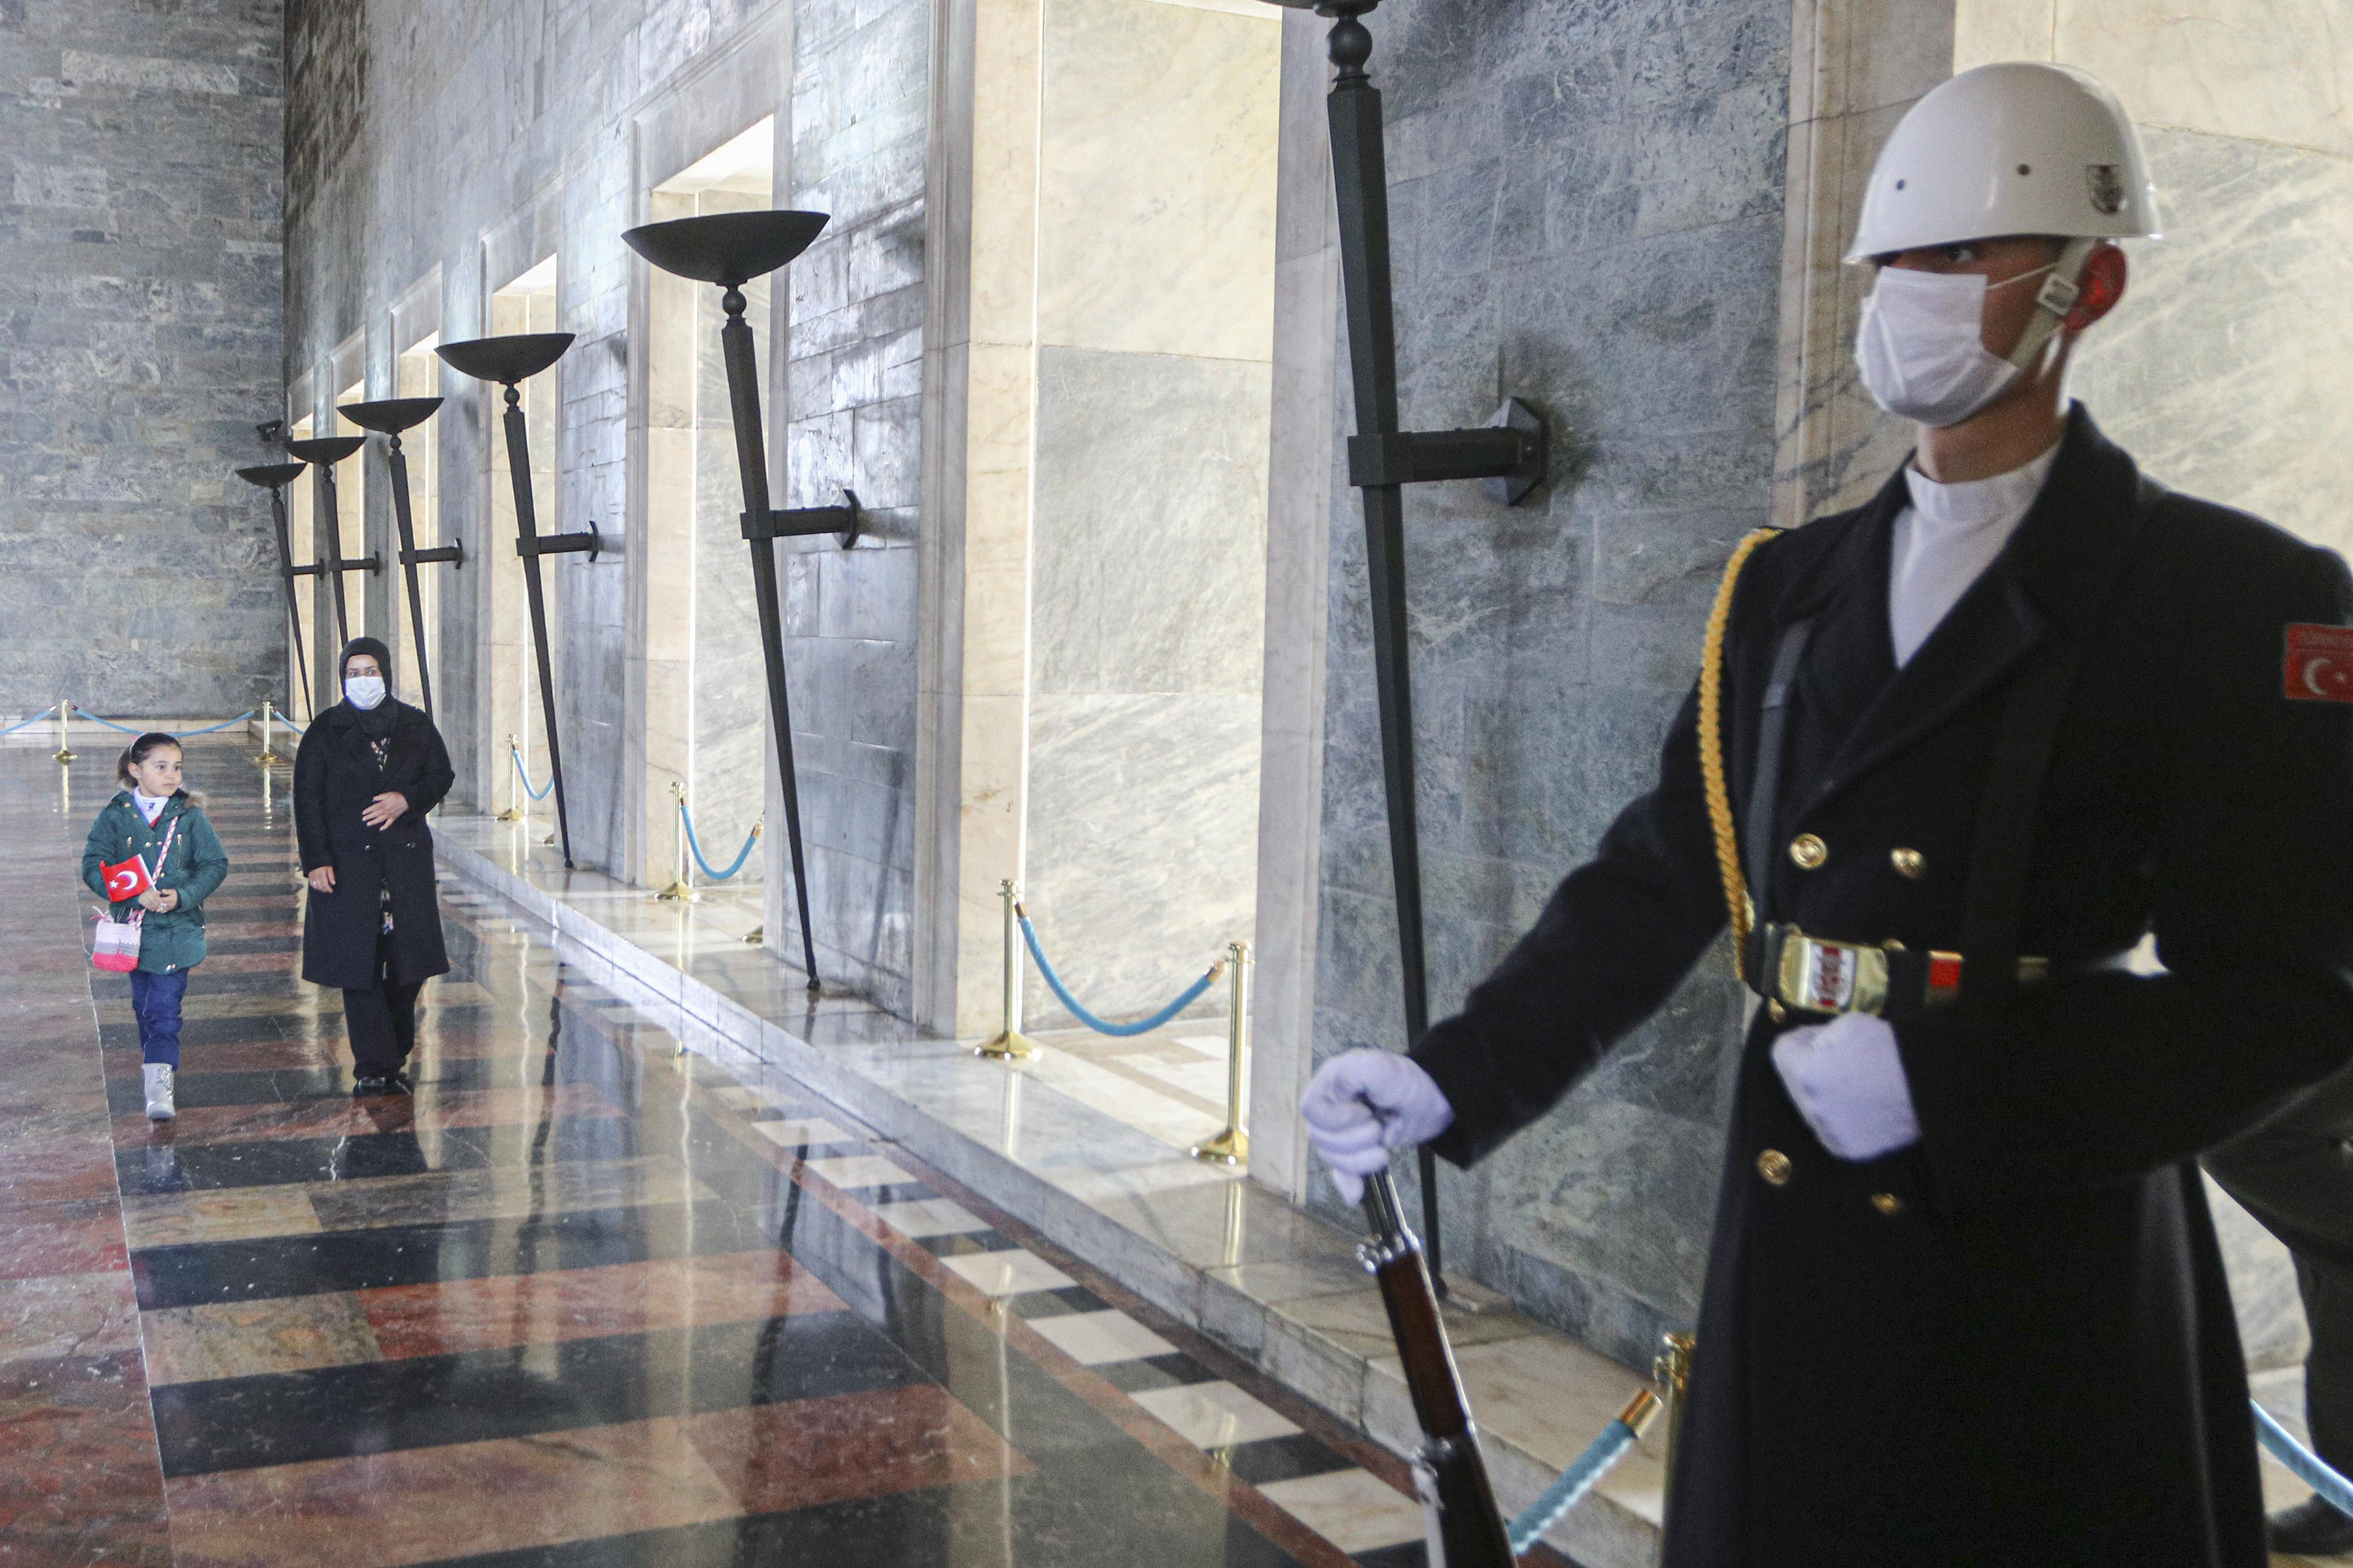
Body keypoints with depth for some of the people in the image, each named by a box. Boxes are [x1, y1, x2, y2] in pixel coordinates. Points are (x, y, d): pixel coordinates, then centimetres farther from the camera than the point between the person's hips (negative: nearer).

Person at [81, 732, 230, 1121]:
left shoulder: (190, 815, -2)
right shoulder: (114, 816, -2)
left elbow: (216, 864, -1)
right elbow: (94, 867, -7)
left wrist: (183, 895, -16)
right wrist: (137, 895, -19)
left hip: (177, 928, -2)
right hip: (133, 927, 2)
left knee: (164, 1007, -10)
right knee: (144, 1005, 17)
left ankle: (159, 1081, -14)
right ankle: (159, 1064, 36)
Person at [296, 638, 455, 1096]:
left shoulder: (416, 726, 8)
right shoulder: (325, 731, 2)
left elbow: (442, 775, 12)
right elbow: (307, 799, 0)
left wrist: (407, 799, -10)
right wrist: (316, 861, -9)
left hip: (407, 861, 2)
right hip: (348, 863, -2)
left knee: (408, 965, 3)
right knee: (359, 968, -3)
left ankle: (394, 1061, 18)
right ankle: (372, 1067, 4)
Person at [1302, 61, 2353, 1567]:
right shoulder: (1786, 586, 9)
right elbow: (1661, 878, 10)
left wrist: (1945, 1081, -22)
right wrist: (1454, 1078, 1)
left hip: (2050, 1274, -4)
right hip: (1792, 1236, 4)